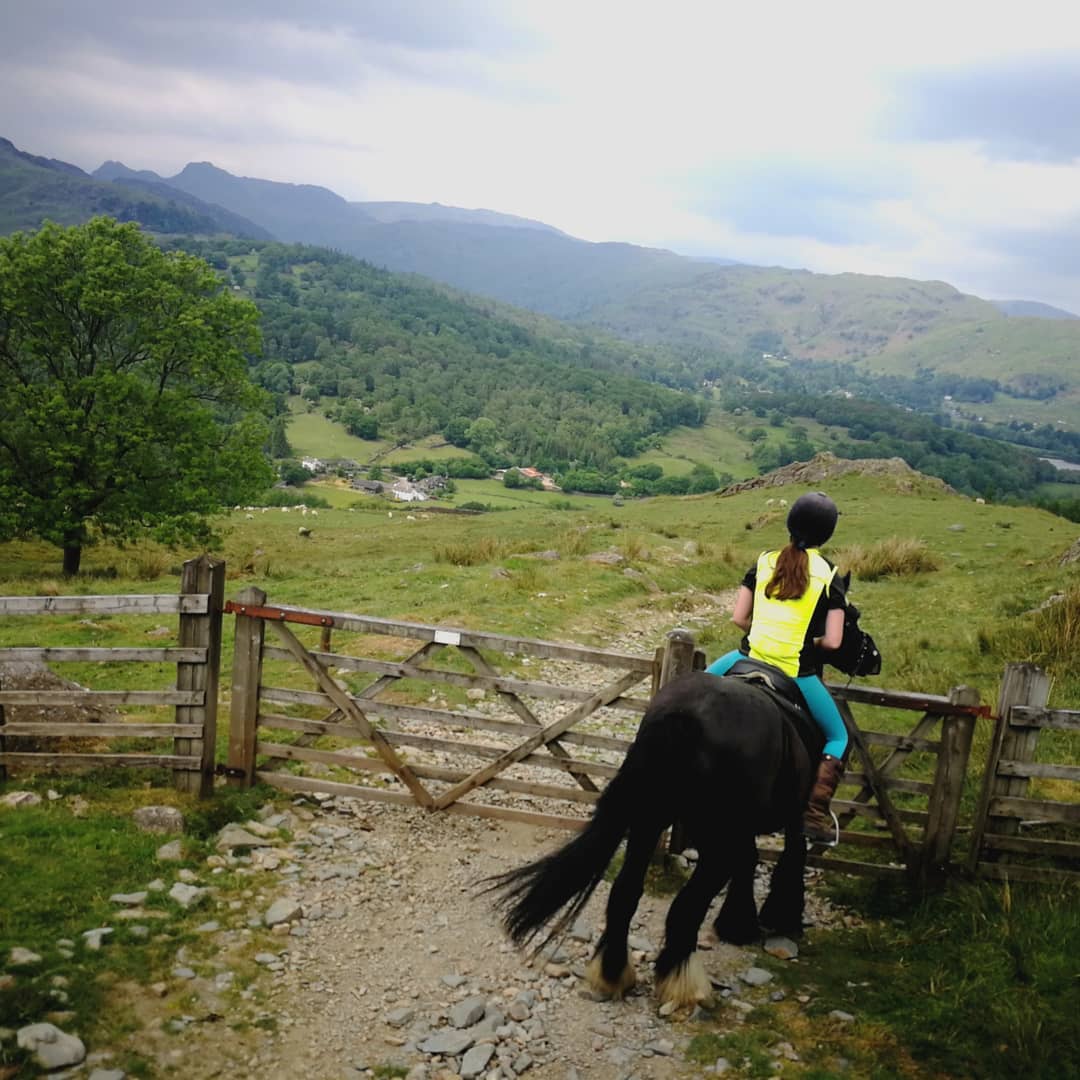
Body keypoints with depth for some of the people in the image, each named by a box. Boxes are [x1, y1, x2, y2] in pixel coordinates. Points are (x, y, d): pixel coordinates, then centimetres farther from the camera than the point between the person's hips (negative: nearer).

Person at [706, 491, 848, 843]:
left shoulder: (764, 562, 3)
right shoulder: (829, 575, -4)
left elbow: (738, 618, 3)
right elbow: (833, 641, -8)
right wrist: (810, 640, 12)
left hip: (751, 657, 2)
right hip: (800, 675, -2)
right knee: (839, 738, 17)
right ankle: (815, 814, 3)